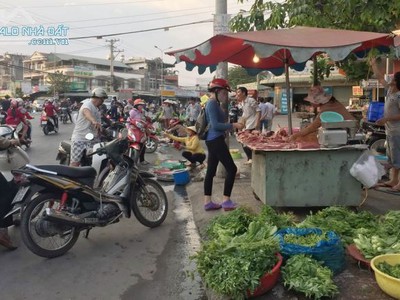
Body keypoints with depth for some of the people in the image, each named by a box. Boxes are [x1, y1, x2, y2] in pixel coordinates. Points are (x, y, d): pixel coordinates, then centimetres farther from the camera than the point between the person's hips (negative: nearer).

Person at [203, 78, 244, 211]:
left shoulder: (213, 103, 16)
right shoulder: (212, 104, -15)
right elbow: (215, 125, -22)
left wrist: (232, 125, 10)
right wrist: (233, 125, -17)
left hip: (213, 140, 10)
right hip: (216, 140, -10)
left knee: (211, 171, 11)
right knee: (231, 169, -4)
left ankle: (207, 202, 16)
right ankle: (226, 201, 2)